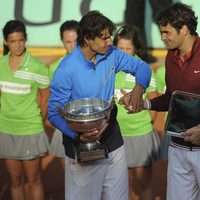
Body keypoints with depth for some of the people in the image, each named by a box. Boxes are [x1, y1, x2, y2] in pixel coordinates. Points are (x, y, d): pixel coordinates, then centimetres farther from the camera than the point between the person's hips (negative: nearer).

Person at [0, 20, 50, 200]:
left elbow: (46, 97, -2)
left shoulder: (37, 67, -11)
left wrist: (40, 120, 0)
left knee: (33, 180, 4)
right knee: (15, 180, 12)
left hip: (30, 131, -4)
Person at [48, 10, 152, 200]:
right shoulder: (67, 69, -19)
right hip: (83, 150, -5)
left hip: (113, 143, 5)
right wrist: (78, 135, -34)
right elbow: (55, 113, -16)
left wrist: (138, 90, -15)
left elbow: (142, 67, 8)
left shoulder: (111, 54, -4)